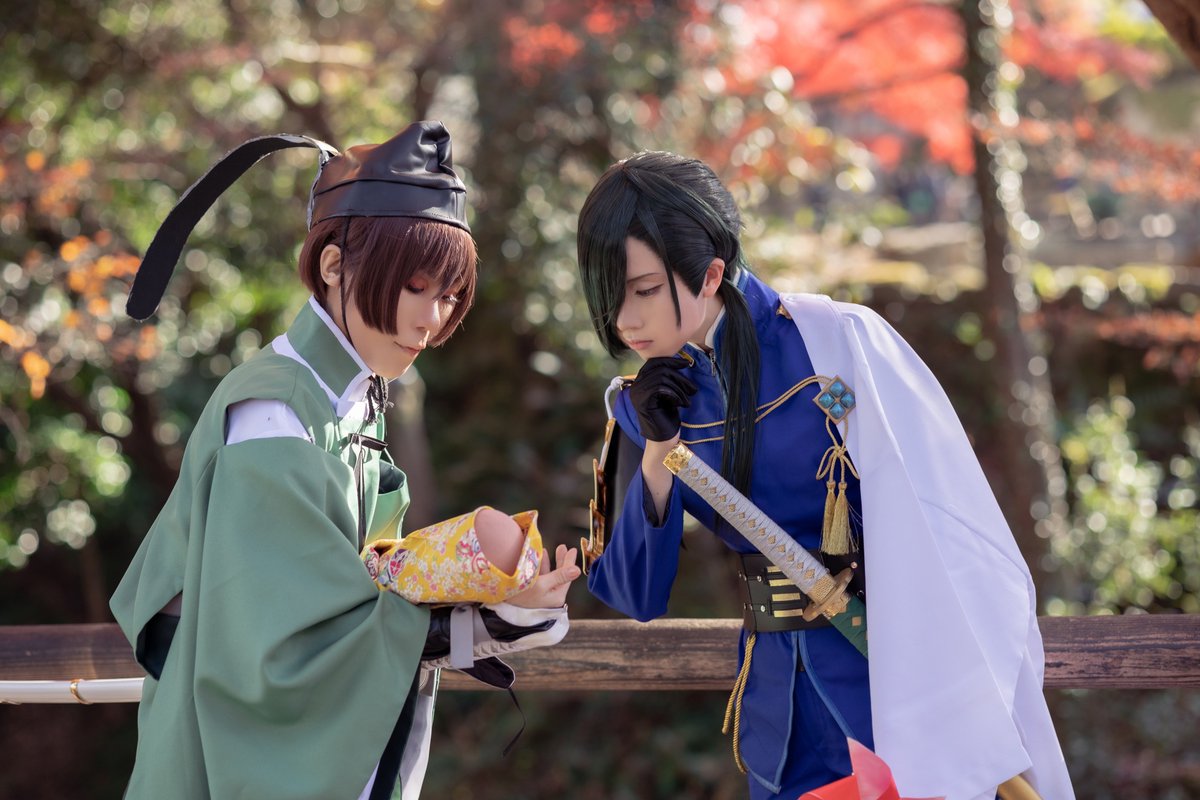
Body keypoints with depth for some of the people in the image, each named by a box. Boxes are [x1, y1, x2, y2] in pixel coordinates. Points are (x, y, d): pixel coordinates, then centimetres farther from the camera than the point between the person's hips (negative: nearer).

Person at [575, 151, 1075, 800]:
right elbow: (634, 597, 0)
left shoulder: (840, 343, -14)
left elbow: (956, 546, -15)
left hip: (895, 669, -4)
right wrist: (657, 451, -13)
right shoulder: (645, 401, 1)